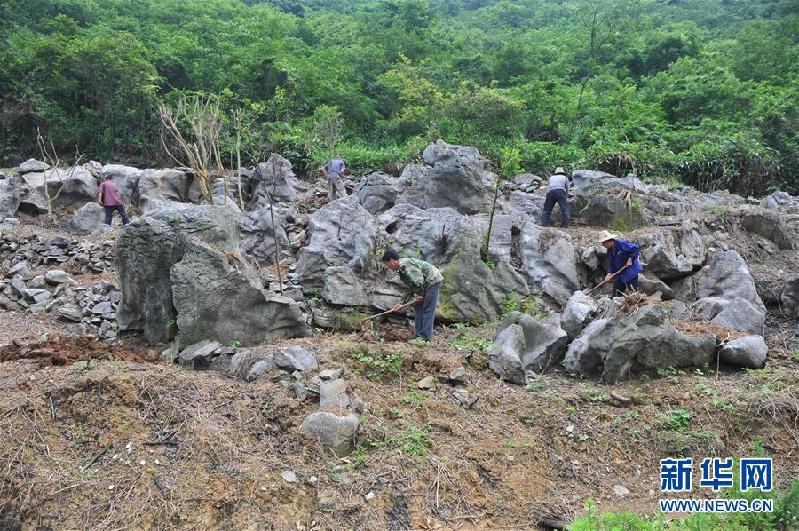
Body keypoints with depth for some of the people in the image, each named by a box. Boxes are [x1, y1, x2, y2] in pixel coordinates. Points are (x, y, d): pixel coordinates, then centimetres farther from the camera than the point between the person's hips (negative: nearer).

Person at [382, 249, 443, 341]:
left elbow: (419, 279, -25)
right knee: (418, 307, 11)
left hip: (433, 280, -10)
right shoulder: (402, 270, 15)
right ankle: (419, 335, 13)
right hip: (426, 284, 10)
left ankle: (426, 337, -8)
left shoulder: (404, 265, -17)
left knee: (428, 310, -10)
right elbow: (412, 288, 19)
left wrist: (420, 294, -12)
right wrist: (403, 303, 16)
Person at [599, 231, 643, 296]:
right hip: (619, 274, 8)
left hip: (630, 271, -8)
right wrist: (610, 273, -6)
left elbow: (635, 248, -16)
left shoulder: (621, 243, -17)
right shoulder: (609, 250, 8)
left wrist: (630, 259, -20)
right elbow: (610, 263, 9)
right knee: (616, 294, 10)